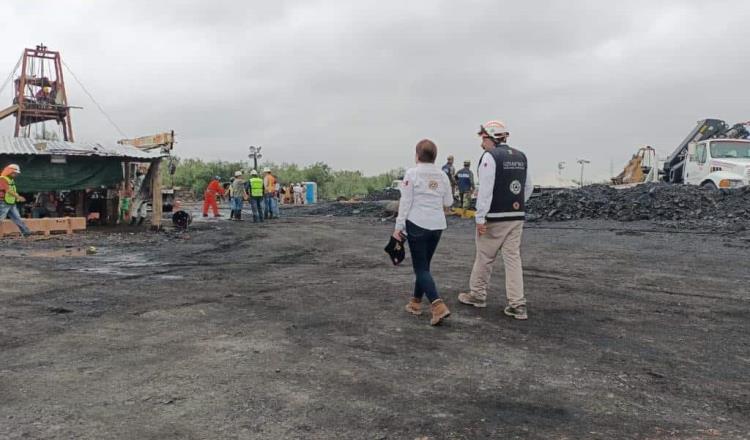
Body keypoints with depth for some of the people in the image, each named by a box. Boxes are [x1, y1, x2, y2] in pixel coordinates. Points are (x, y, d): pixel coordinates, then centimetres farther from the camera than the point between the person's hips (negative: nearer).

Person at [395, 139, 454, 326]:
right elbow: (448, 202, 9)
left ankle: (438, 306, -18)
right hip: (437, 226, 5)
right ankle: (416, 302, 27)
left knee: (421, 268, -2)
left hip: (417, 224, -5)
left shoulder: (412, 173, -8)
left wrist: (398, 226, -6)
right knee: (424, 265, 19)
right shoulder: (442, 175, 5)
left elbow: (405, 202, -10)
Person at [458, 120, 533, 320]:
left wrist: (480, 218, -16)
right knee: (513, 258, 7)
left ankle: (477, 295, 24)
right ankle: (517, 305, 4)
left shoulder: (490, 156, -11)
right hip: (517, 217, 6)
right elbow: (528, 188, 17)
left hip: (495, 218, -6)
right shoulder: (521, 156, 11)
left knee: (484, 257, 9)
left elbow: (485, 190, -18)